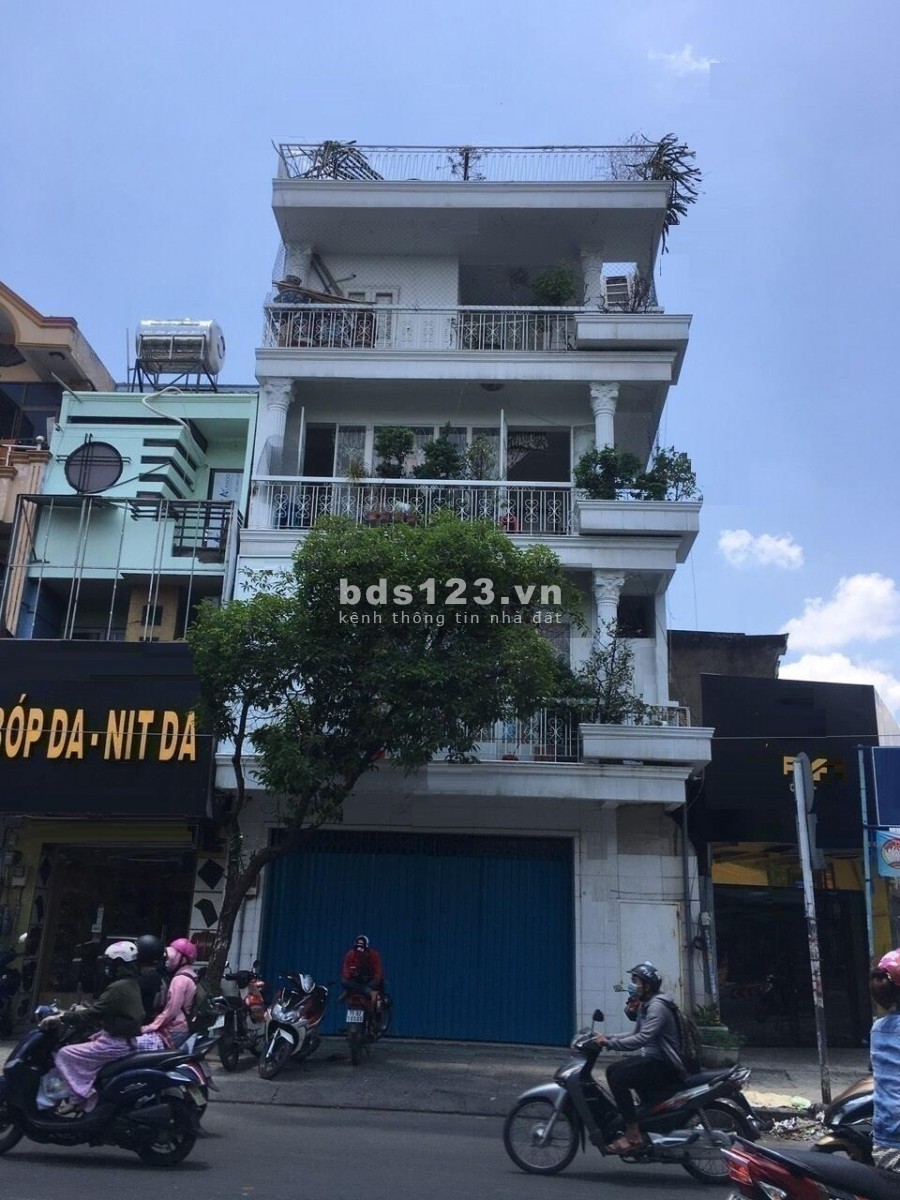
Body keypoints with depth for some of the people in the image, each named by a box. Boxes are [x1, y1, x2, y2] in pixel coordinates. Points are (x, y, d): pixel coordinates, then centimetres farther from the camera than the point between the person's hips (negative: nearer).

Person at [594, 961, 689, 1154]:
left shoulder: (658, 1006, -19)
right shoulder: (646, 1004, 14)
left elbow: (642, 1039, -29)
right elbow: (637, 1034, 16)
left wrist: (609, 1043, -27)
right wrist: (609, 1037, 3)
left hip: (665, 1065, -11)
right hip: (653, 1059, 11)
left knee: (618, 1078, -21)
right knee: (613, 1070, 12)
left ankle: (633, 1135, -17)